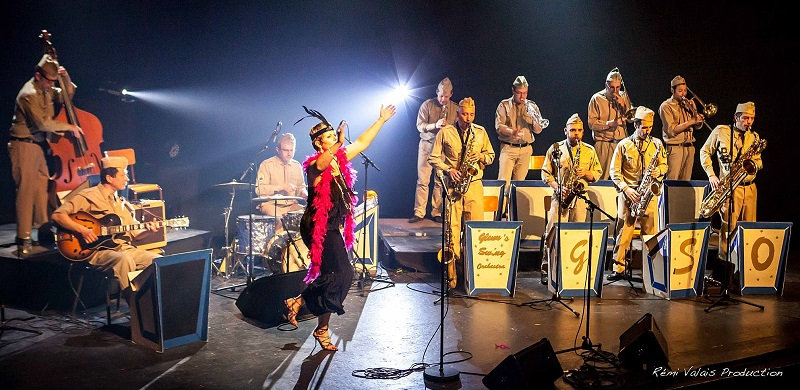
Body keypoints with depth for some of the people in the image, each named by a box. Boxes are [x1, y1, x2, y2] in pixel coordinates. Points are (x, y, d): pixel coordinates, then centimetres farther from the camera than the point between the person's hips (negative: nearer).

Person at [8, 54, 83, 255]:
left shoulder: (46, 91, 10)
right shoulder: (29, 95, -18)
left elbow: (67, 95, 23)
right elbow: (44, 123, -25)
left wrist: (66, 78, 4)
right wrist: (69, 127, -15)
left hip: (38, 145, 9)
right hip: (24, 146, -9)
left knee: (43, 188, 12)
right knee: (26, 191, -10)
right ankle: (24, 239, -9)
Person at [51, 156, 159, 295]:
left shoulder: (123, 204, 22)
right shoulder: (89, 196, -1)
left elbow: (134, 231, 21)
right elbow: (57, 215, -8)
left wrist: (147, 228, 0)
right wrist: (82, 230, -19)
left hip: (125, 248, 7)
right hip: (98, 251, -7)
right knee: (125, 260, -37)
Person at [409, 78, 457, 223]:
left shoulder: (455, 108, 5)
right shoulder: (427, 105, 0)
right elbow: (420, 125, -5)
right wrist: (435, 125, -21)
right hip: (427, 145, -1)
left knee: (440, 182, 2)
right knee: (423, 181, -2)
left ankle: (436, 212, 11)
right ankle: (419, 213, 3)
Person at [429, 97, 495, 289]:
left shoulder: (481, 132, 11)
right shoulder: (445, 132, 3)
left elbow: (491, 155, 18)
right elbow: (433, 158, 5)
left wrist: (481, 156, -4)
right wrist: (448, 170, -10)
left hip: (474, 184, 2)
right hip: (452, 185, -2)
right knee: (452, 226, -5)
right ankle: (452, 273, -1)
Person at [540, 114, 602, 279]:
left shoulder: (589, 151, 11)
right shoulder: (555, 149, 5)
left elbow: (598, 174, 14)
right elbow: (545, 173, 4)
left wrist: (586, 173, -7)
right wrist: (558, 187, -10)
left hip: (580, 197, 2)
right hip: (560, 196, -2)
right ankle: (547, 269, -1)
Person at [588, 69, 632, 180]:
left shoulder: (624, 97, 14)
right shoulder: (597, 98, 1)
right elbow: (592, 123, -4)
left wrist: (623, 105, -2)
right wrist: (609, 124, -16)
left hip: (622, 142, 4)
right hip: (603, 143, -3)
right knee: (602, 178, -9)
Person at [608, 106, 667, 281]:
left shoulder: (657, 144, 10)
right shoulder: (623, 145, 2)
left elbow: (664, 165, 19)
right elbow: (615, 172, 1)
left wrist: (658, 171, -6)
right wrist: (626, 189, -12)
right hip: (628, 194, -2)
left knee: (650, 232, 1)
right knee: (623, 232, -4)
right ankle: (618, 269, 1)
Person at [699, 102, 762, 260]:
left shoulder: (754, 137, 13)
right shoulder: (721, 131, 0)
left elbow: (759, 162, 18)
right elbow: (705, 152, 6)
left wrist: (754, 165, -7)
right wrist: (711, 175, -5)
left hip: (750, 187, 5)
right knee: (729, 226, -10)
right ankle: (725, 258, 0)